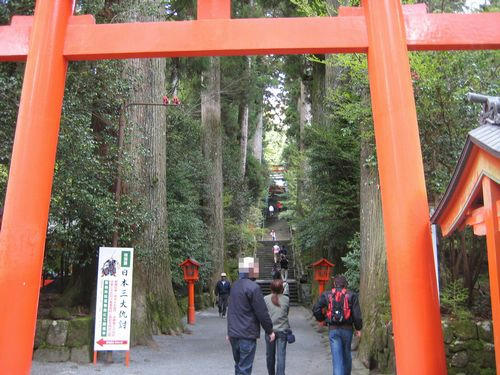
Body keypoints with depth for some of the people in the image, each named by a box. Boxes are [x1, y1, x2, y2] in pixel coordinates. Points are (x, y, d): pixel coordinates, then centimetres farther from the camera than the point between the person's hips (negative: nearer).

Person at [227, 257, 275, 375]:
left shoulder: (235, 285, 9)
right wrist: (270, 331, -2)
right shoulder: (253, 287, -17)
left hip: (233, 334, 8)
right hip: (247, 335, -8)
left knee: (238, 365, 19)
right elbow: (262, 312, -15)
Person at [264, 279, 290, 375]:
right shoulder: (286, 299, -4)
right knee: (281, 355, 0)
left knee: (270, 355, 16)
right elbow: (287, 313, 7)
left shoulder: (266, 299, -6)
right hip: (282, 330, 0)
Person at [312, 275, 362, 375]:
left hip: (333, 330, -1)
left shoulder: (326, 295, 0)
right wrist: (358, 328, 6)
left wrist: (321, 318, 16)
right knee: (346, 355, 20)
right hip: (347, 329, 1)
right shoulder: (352, 295, -2)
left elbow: (316, 310, -2)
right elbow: (357, 314, -5)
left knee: (337, 357, 0)